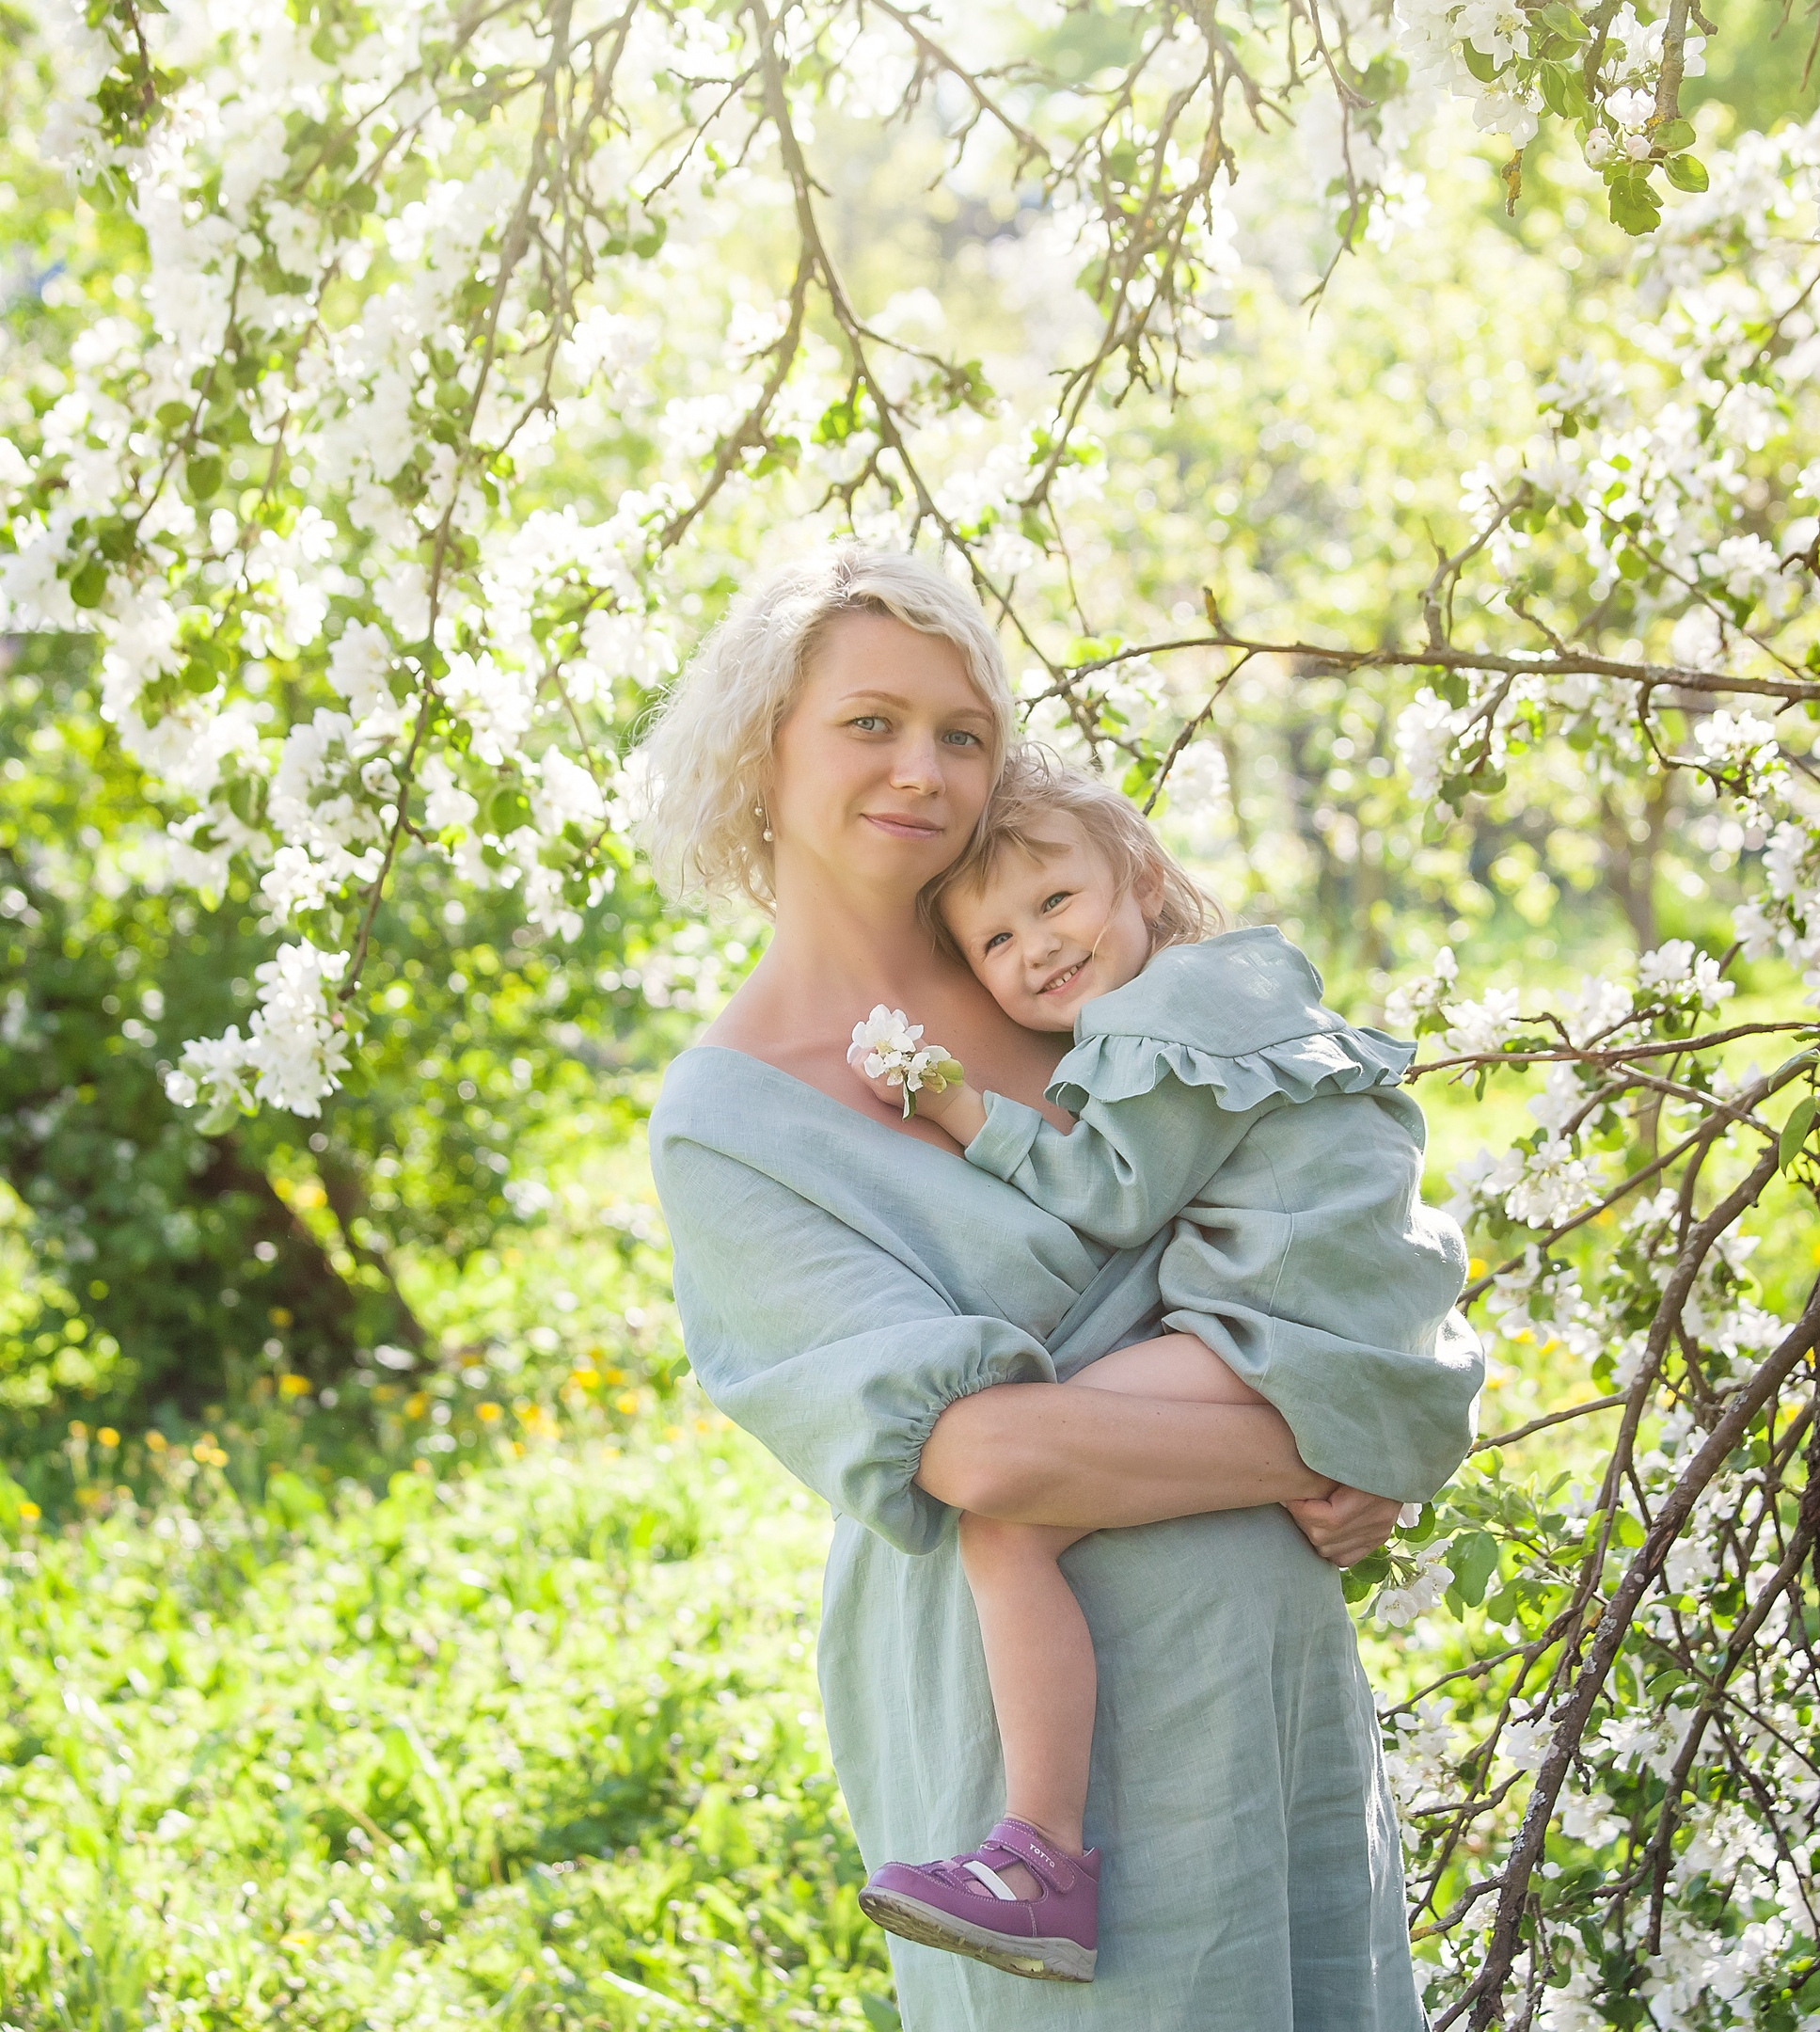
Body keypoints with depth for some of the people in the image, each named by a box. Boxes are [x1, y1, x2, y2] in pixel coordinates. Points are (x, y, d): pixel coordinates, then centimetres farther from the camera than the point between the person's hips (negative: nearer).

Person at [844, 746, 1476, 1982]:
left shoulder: (1172, 1003, -5)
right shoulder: (1234, 987, 25)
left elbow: (1120, 1198, -10)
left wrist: (963, 1112, -9)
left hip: (1274, 1338, -12)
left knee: (1006, 1518, -23)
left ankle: (1047, 1865, -24)